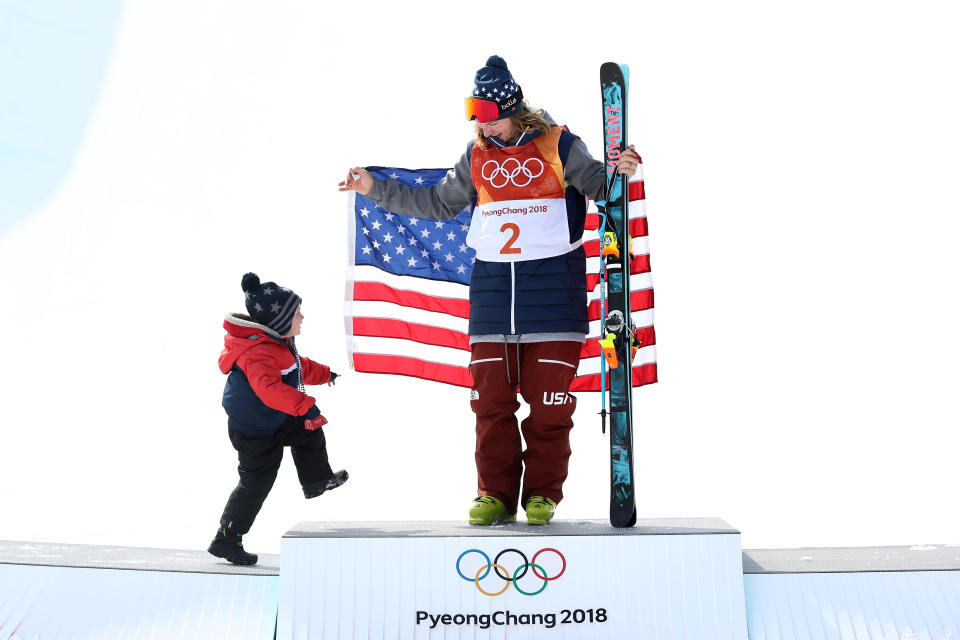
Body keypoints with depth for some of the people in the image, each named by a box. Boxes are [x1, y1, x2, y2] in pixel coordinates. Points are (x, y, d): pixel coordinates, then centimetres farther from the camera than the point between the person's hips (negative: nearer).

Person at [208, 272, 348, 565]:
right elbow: (270, 388, -49)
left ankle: (317, 480, 39)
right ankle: (226, 539, 13)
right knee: (256, 485, 0)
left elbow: (298, 367, 22)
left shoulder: (278, 343, 2)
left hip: (276, 420, 9)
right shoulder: (258, 353, -32)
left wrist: (325, 374, 35)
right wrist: (306, 407, -54)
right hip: (254, 433, -9)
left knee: (309, 432, 19)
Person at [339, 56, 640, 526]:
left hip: (552, 281, -3)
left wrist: (617, 171, -24)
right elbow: (437, 203, 23)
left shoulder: (557, 144, 2)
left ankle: (543, 493, 12)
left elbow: (596, 183, -1)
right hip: (491, 281, 4)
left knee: (549, 398, -2)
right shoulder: (476, 155, 13)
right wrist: (376, 189, 20)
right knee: (490, 398, 2)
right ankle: (496, 493, 13)